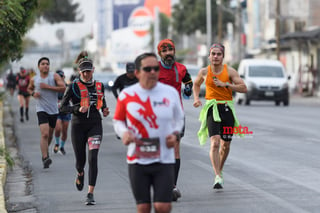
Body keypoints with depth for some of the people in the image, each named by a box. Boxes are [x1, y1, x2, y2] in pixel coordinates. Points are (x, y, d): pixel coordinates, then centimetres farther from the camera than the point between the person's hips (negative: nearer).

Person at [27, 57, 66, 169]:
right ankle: (45, 158, -23)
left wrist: (48, 87, -17)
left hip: (53, 110, 2)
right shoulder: (34, 79, 4)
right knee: (44, 134, -19)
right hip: (41, 109, -2)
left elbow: (63, 88, -13)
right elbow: (29, 88, 24)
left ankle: (45, 151, 41)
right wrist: (33, 93, 1)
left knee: (50, 135, 15)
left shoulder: (54, 76, -1)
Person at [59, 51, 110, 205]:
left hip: (95, 125, 1)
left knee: (93, 158, -14)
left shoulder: (99, 86, 6)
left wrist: (104, 110, 5)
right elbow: (62, 107, -6)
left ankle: (91, 193, -13)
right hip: (78, 125, -1)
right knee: (80, 160, 7)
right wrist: (78, 109, -21)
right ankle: (80, 174, 46)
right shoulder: (73, 87, -4)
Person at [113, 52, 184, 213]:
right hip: (137, 161, 0)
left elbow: (179, 119, 16)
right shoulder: (126, 95, -2)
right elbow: (118, 120, 11)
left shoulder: (171, 93, 1)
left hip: (164, 160, 0)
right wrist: (124, 133, -11)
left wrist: (176, 134, -4)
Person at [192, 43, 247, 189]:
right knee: (215, 142, -18)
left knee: (226, 144, 10)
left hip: (227, 108, 1)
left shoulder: (230, 71, -1)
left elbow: (244, 88, -7)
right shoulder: (204, 72, 3)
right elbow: (196, 84, 23)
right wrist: (196, 98, 7)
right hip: (211, 109, -1)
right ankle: (218, 177, -23)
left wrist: (225, 84, -15)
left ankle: (219, 170, 35)